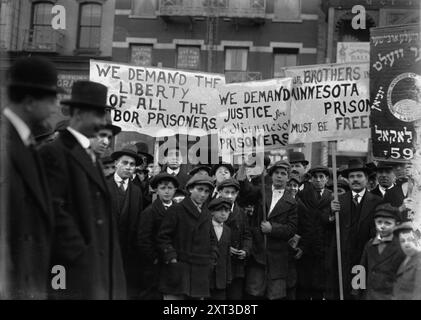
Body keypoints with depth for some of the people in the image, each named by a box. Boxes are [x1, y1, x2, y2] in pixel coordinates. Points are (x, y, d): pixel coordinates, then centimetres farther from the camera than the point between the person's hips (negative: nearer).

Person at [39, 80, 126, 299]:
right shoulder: (55, 153, -10)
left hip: (101, 265, 8)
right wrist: (79, 255, -16)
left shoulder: (90, 154, 18)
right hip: (77, 265, -8)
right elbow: (56, 211, -17)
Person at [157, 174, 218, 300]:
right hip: (177, 273, -5)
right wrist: (171, 259, -12)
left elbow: (212, 240, 22)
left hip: (201, 274, 5)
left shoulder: (206, 214, 16)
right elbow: (163, 237, -5)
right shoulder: (176, 210, -3)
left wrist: (212, 260, 9)